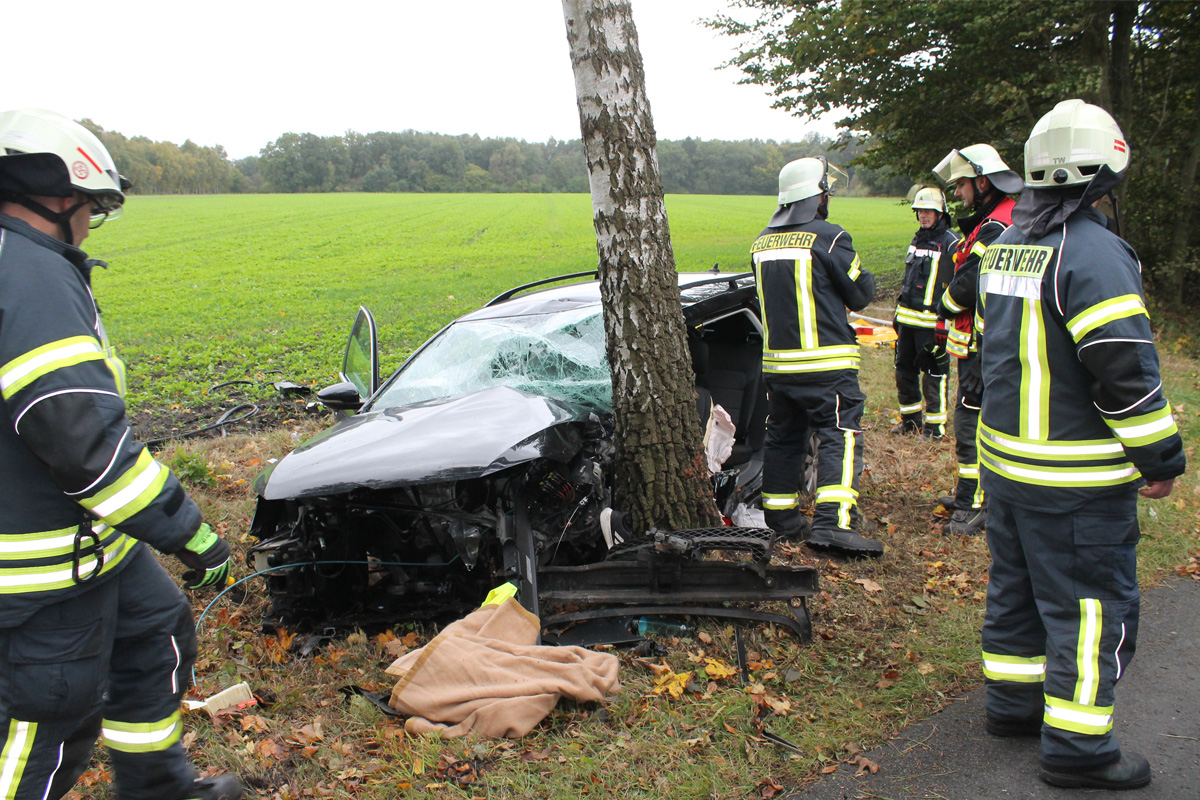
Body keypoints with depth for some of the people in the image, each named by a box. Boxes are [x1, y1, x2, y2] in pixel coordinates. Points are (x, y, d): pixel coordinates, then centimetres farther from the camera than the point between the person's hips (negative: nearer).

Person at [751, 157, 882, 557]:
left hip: (776, 361, 7)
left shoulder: (762, 243, 9)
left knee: (783, 436, 15)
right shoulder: (829, 238, -12)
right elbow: (859, 295, -3)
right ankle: (832, 522, -15)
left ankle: (779, 517, 23)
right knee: (839, 437, -5)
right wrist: (868, 280, 16)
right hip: (826, 363, -7)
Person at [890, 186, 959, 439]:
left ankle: (935, 426, 9)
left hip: (931, 321, -8)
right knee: (904, 371, 13)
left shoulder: (950, 243, -10)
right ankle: (910, 419, 27)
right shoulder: (917, 240, 14)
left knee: (933, 374, -2)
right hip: (908, 318, 8)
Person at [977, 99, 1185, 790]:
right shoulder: (1092, 251, -19)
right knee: (1092, 607, 3)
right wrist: (1161, 458, -9)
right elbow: (1126, 369, -20)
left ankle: (1013, 701, 33)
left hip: (1006, 458, 8)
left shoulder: (1007, 247, 9)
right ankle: (1077, 746, 13)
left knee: (1017, 588, 19)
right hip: (1077, 479, -8)